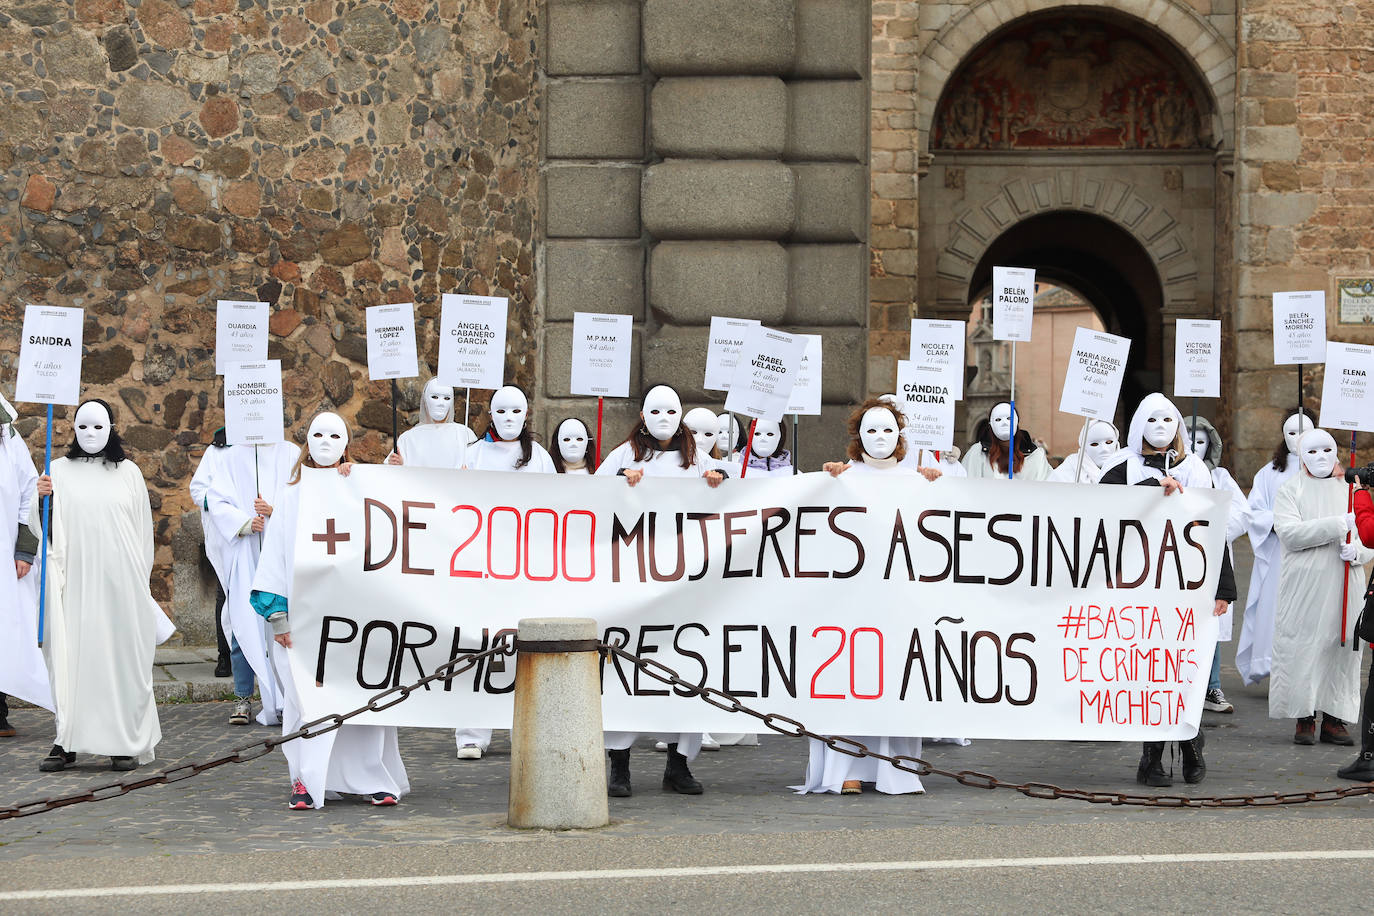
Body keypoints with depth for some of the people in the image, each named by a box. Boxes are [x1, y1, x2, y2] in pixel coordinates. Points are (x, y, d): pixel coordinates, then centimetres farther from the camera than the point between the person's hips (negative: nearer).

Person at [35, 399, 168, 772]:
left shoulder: (128, 472, 9)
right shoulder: (59, 471, 8)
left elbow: (142, 529, 11)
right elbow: (48, 529, 4)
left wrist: (141, 582, 7)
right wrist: (43, 498, -15)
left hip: (120, 580, 0)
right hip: (75, 579, 0)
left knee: (121, 654, 0)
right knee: (72, 654, -4)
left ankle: (125, 741, 5)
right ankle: (67, 741, 0)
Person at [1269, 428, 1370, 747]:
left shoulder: (1351, 491, 15)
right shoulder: (1289, 491, 4)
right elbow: (1289, 534, -12)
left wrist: (1356, 551, -11)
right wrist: (1339, 524, -17)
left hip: (1344, 587, 3)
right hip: (1303, 586, -3)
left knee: (1342, 648, 0)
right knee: (1302, 649, -6)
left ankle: (1334, 720, 7)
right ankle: (1304, 720, 3)